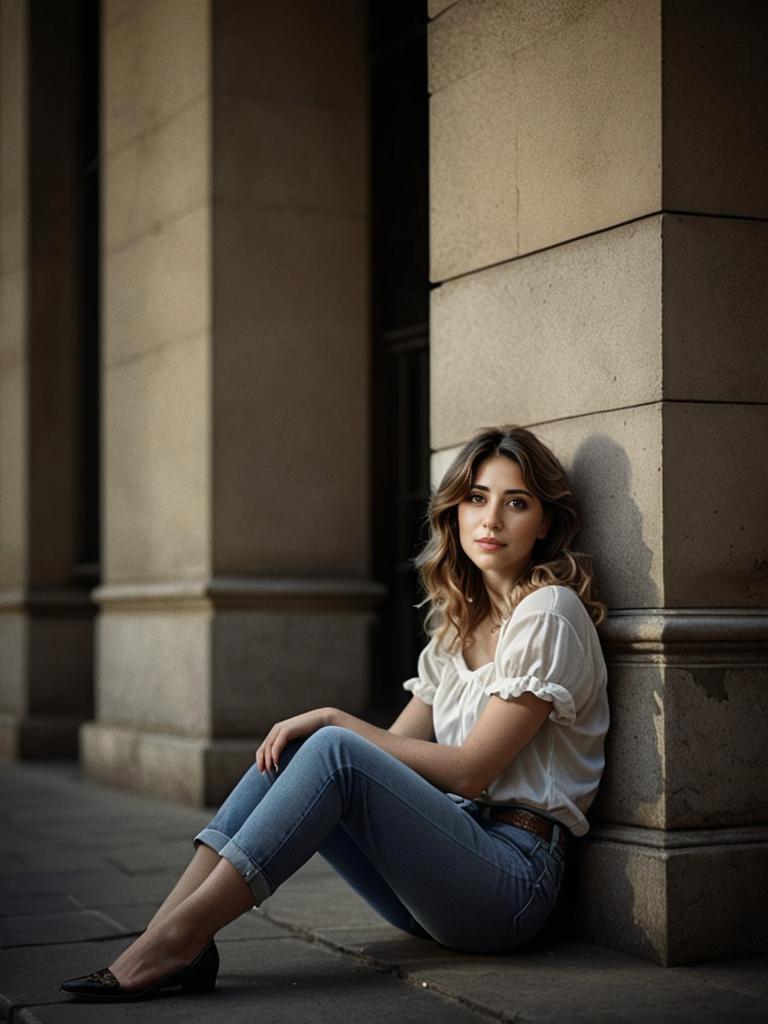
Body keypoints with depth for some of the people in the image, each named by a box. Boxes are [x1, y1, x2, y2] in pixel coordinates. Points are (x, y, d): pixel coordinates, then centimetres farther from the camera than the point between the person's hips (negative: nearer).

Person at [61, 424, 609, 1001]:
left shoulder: (548, 614, -8)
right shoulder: (461, 624, 18)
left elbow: (471, 770, -13)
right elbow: (397, 747, 11)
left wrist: (336, 722, -10)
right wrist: (319, 724, -9)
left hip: (514, 877, -8)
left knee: (335, 751, -26)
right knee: (287, 748, -9)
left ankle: (180, 933, -29)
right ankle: (172, 936, -21)